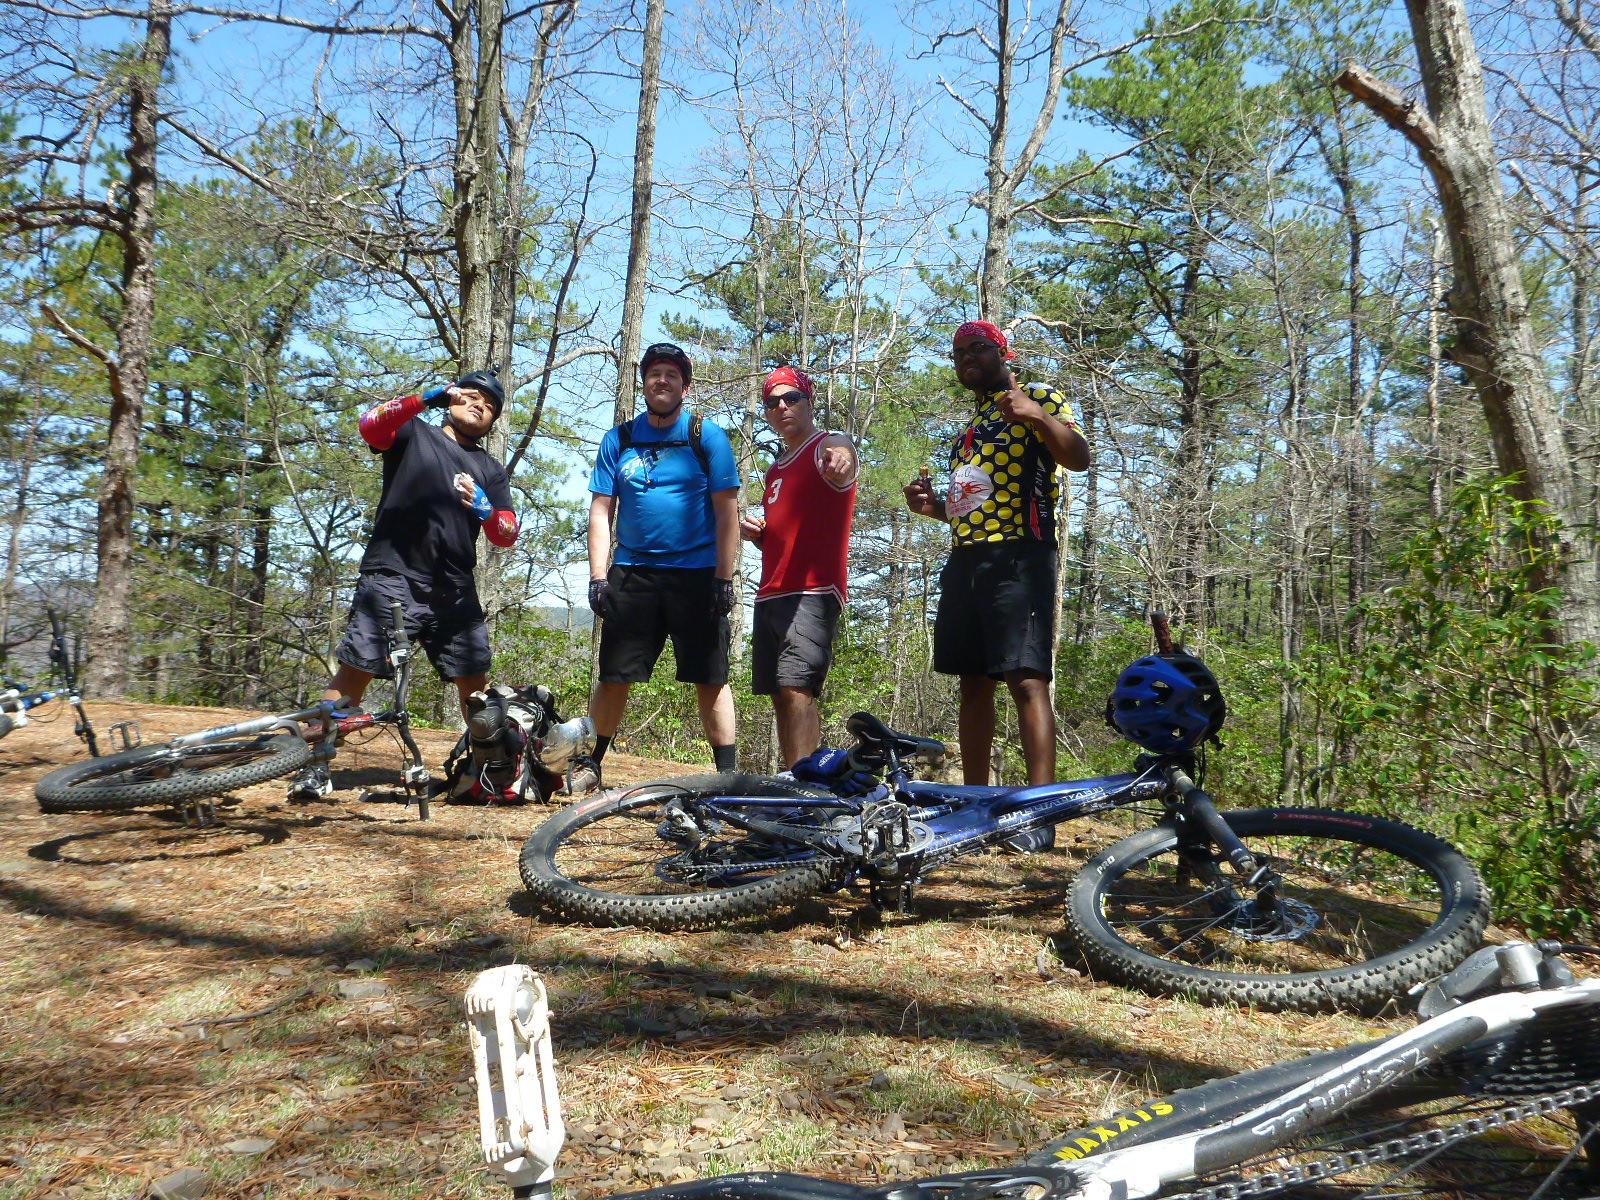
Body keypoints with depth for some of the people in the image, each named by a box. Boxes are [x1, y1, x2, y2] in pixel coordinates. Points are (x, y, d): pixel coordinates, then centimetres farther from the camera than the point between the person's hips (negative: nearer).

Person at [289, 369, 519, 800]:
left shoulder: (491, 471, 19)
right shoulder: (414, 433, 11)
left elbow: (507, 534, 8)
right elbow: (370, 425, -11)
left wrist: (483, 508, -13)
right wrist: (428, 397, -21)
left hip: (454, 588, 4)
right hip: (392, 575, -4)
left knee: (475, 681, 3)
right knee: (355, 671, -9)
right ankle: (315, 766, -4)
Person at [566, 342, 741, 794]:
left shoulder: (707, 436, 1)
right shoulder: (619, 439, 8)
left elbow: (727, 512, -3)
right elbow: (600, 511, 7)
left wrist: (724, 579, -9)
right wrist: (597, 576, -2)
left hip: (696, 576, -2)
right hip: (633, 574, 2)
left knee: (711, 681, 1)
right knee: (613, 678, 5)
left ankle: (727, 773, 9)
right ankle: (591, 764, 21)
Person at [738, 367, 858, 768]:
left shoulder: (829, 445, -1)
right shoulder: (776, 470, 23)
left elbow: (841, 457, -28)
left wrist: (841, 459, -53)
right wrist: (754, 532, 9)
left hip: (812, 594, -8)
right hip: (771, 596, 9)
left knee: (796, 690, -19)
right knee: (781, 697, 7)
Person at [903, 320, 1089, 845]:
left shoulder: (1036, 398, 3)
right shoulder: (968, 427, 25)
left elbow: (1079, 457, -12)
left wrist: (1039, 415, -28)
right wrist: (934, 505, 12)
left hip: (1019, 555, -8)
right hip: (965, 560, 8)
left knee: (1025, 678, -15)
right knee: (973, 681, 8)